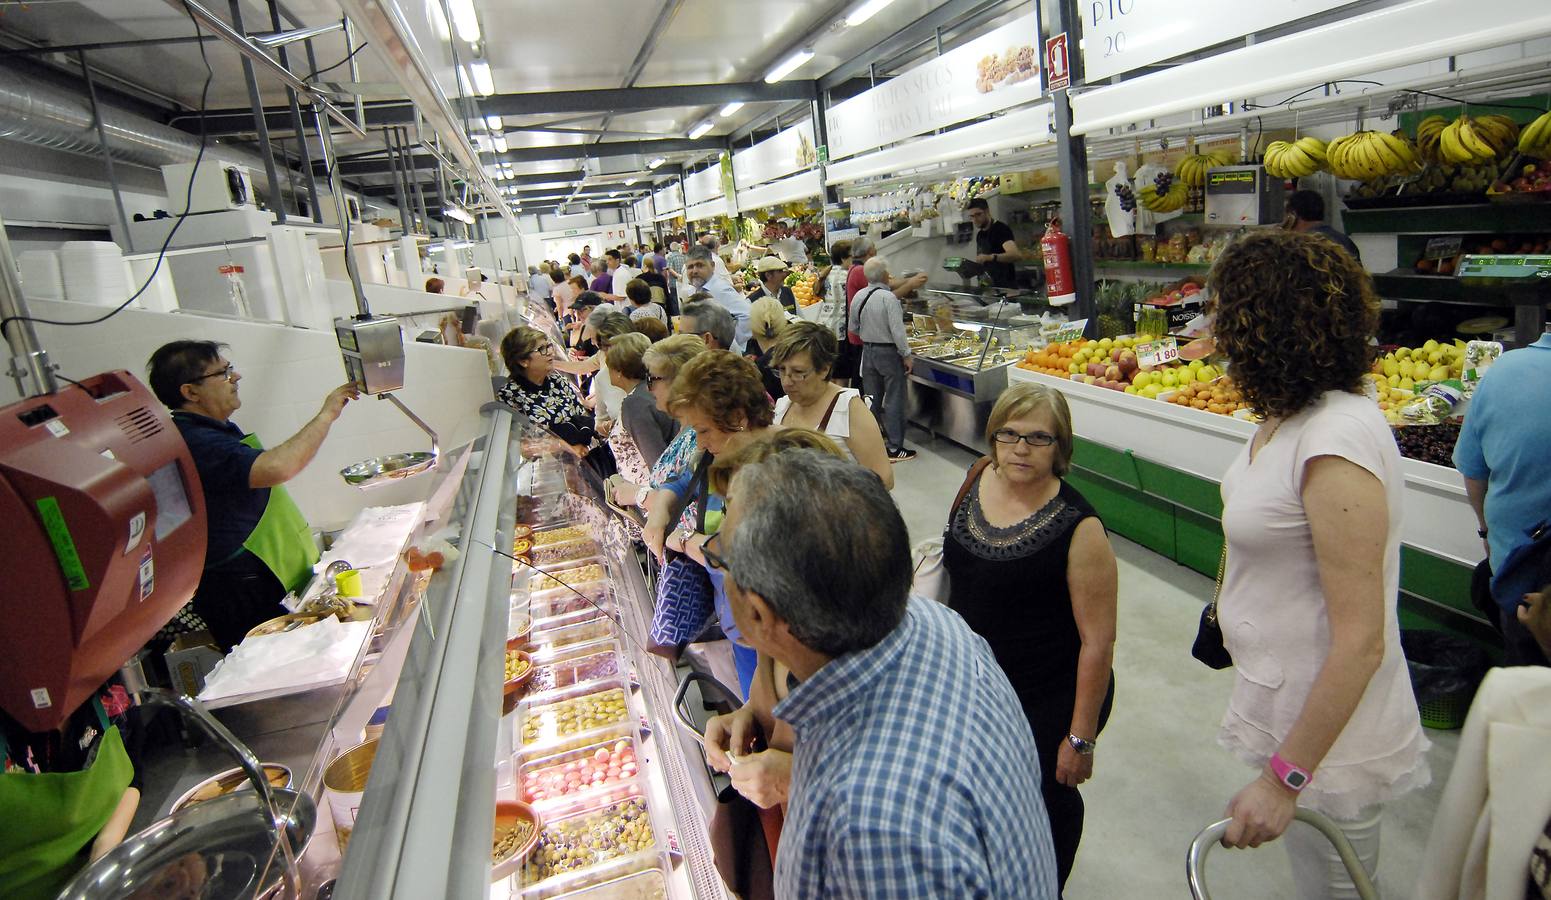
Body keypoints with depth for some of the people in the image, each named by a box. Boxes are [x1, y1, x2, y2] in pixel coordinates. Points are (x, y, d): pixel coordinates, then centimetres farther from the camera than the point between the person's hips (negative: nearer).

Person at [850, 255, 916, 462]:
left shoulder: (858, 296, 2)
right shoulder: (888, 298, -19)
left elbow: (853, 328, 11)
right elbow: (897, 330, -21)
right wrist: (907, 355, -12)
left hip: (867, 351, 7)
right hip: (889, 352, -6)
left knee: (872, 400, 15)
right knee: (893, 401, 1)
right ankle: (895, 448, 5)